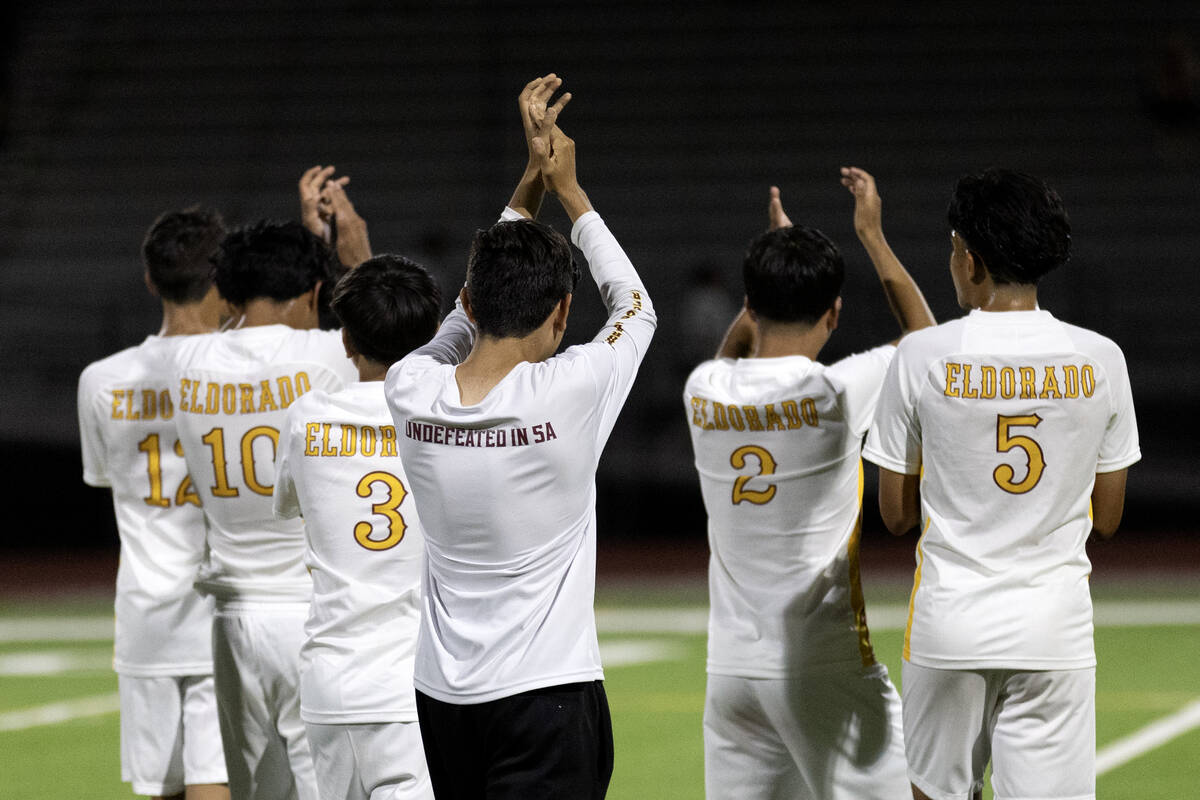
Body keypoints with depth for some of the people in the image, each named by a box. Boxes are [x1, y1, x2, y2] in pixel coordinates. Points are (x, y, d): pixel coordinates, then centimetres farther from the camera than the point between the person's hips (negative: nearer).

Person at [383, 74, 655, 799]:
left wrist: (531, 181, 17)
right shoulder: (570, 392, -15)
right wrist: (567, 188, 14)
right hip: (546, 695, -5)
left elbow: (478, 310, 18)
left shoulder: (412, 387, -4)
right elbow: (636, 306, 6)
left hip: (443, 695, 5)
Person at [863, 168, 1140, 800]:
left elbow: (896, 514, 2)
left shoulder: (922, 356, -5)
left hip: (950, 622, -1)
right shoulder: (1100, 359, 0)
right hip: (1057, 625, 1)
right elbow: (1107, 518, 8)